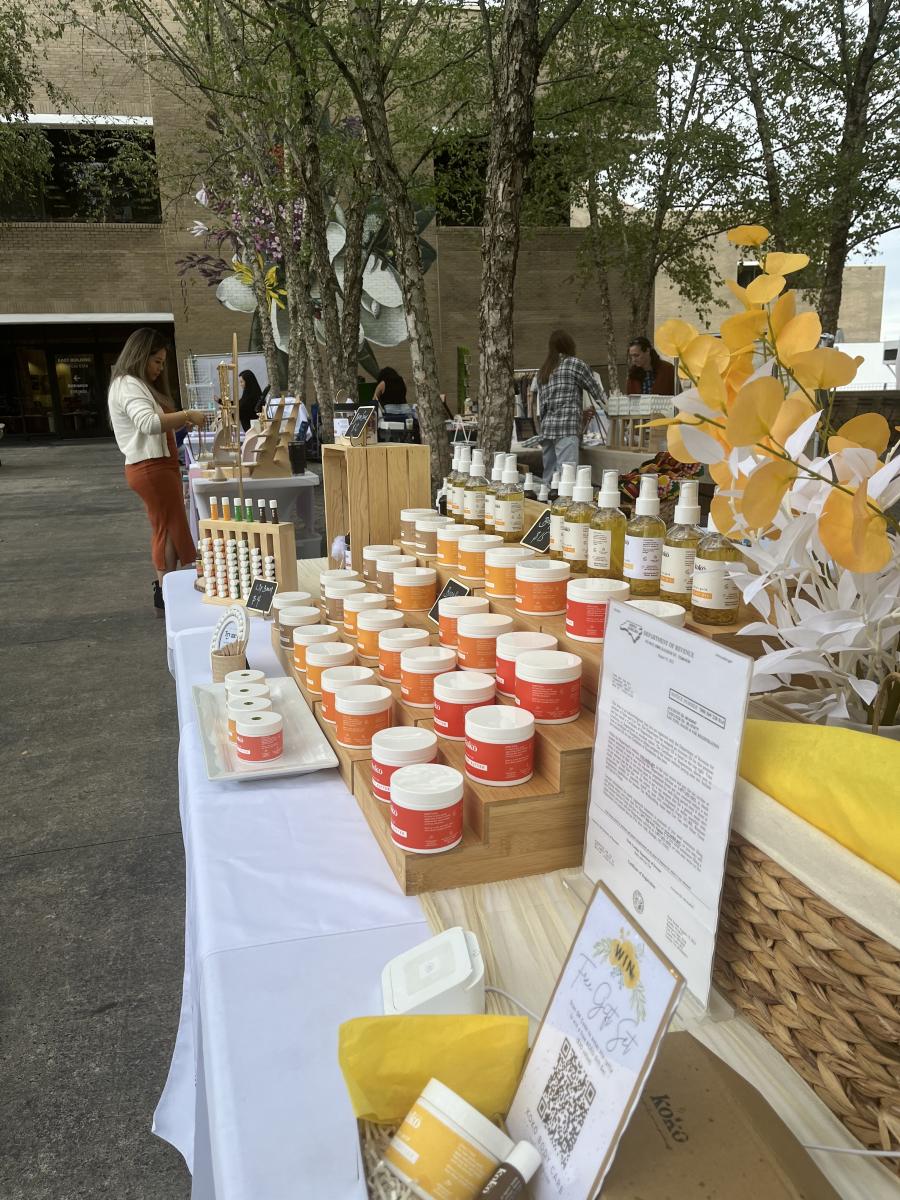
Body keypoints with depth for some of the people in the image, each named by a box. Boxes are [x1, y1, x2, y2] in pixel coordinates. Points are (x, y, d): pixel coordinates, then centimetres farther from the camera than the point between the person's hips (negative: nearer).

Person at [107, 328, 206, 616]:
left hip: (158, 466, 10)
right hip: (150, 468, -10)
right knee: (173, 531, -8)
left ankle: (165, 593, 16)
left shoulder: (139, 385, 21)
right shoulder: (128, 385, -13)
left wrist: (181, 421, 4)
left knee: (165, 530, 11)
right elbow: (148, 423, -29)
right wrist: (187, 415, -26)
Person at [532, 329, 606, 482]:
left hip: (546, 428, 7)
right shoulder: (574, 364, 3)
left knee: (549, 478, 7)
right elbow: (598, 392, 5)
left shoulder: (542, 373, 22)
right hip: (567, 429, -7)